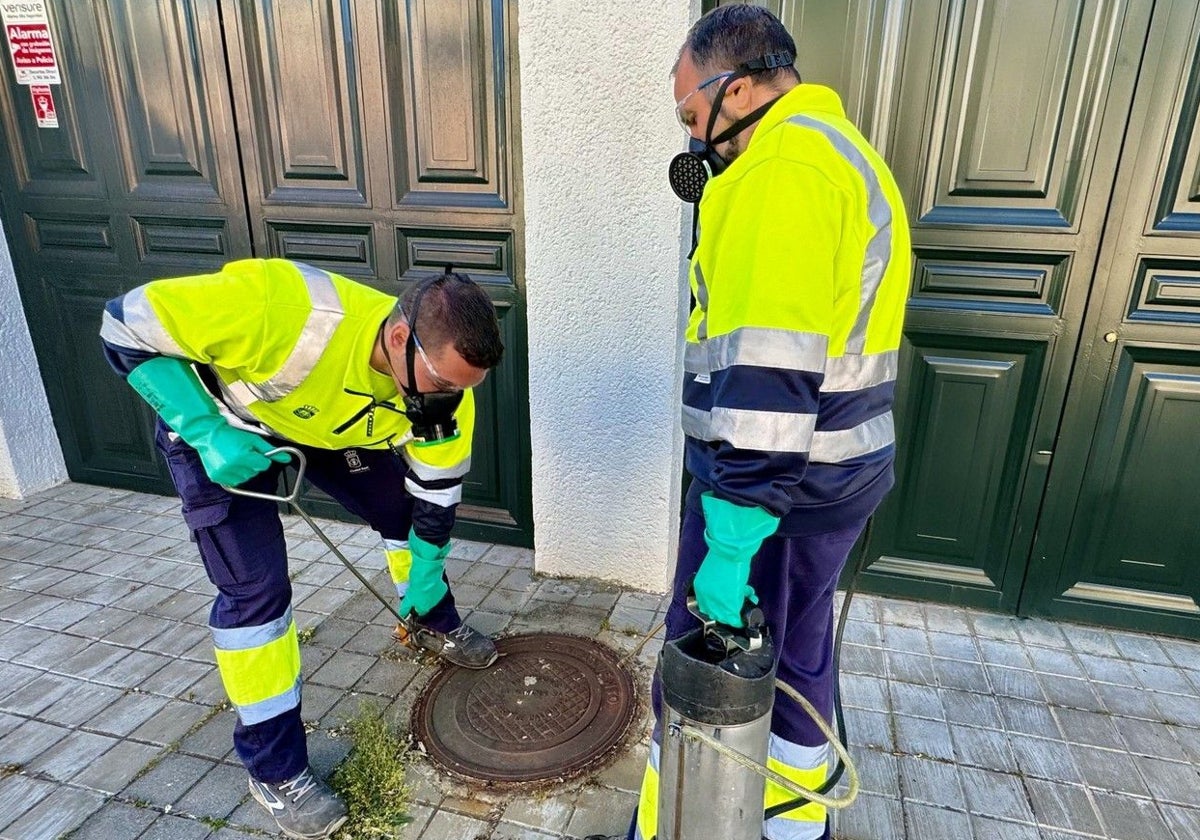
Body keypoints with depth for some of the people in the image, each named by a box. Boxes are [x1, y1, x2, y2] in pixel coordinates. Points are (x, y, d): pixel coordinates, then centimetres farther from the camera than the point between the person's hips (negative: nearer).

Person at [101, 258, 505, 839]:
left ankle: (434, 625, 37)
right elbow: (127, 326, -30)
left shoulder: (442, 380, -26)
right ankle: (273, 766, 8)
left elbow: (436, 487, -9)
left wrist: (424, 579, 1)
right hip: (217, 424, -4)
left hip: (324, 424, 5)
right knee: (255, 588, -12)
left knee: (407, 511, 6)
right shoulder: (288, 311, -44)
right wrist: (208, 433, -35)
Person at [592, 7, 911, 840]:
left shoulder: (781, 171, -18)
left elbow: (769, 375, -27)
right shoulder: (843, 154, 16)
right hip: (836, 471, 10)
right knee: (798, 652, 23)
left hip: (773, 482, -10)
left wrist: (729, 545, -25)